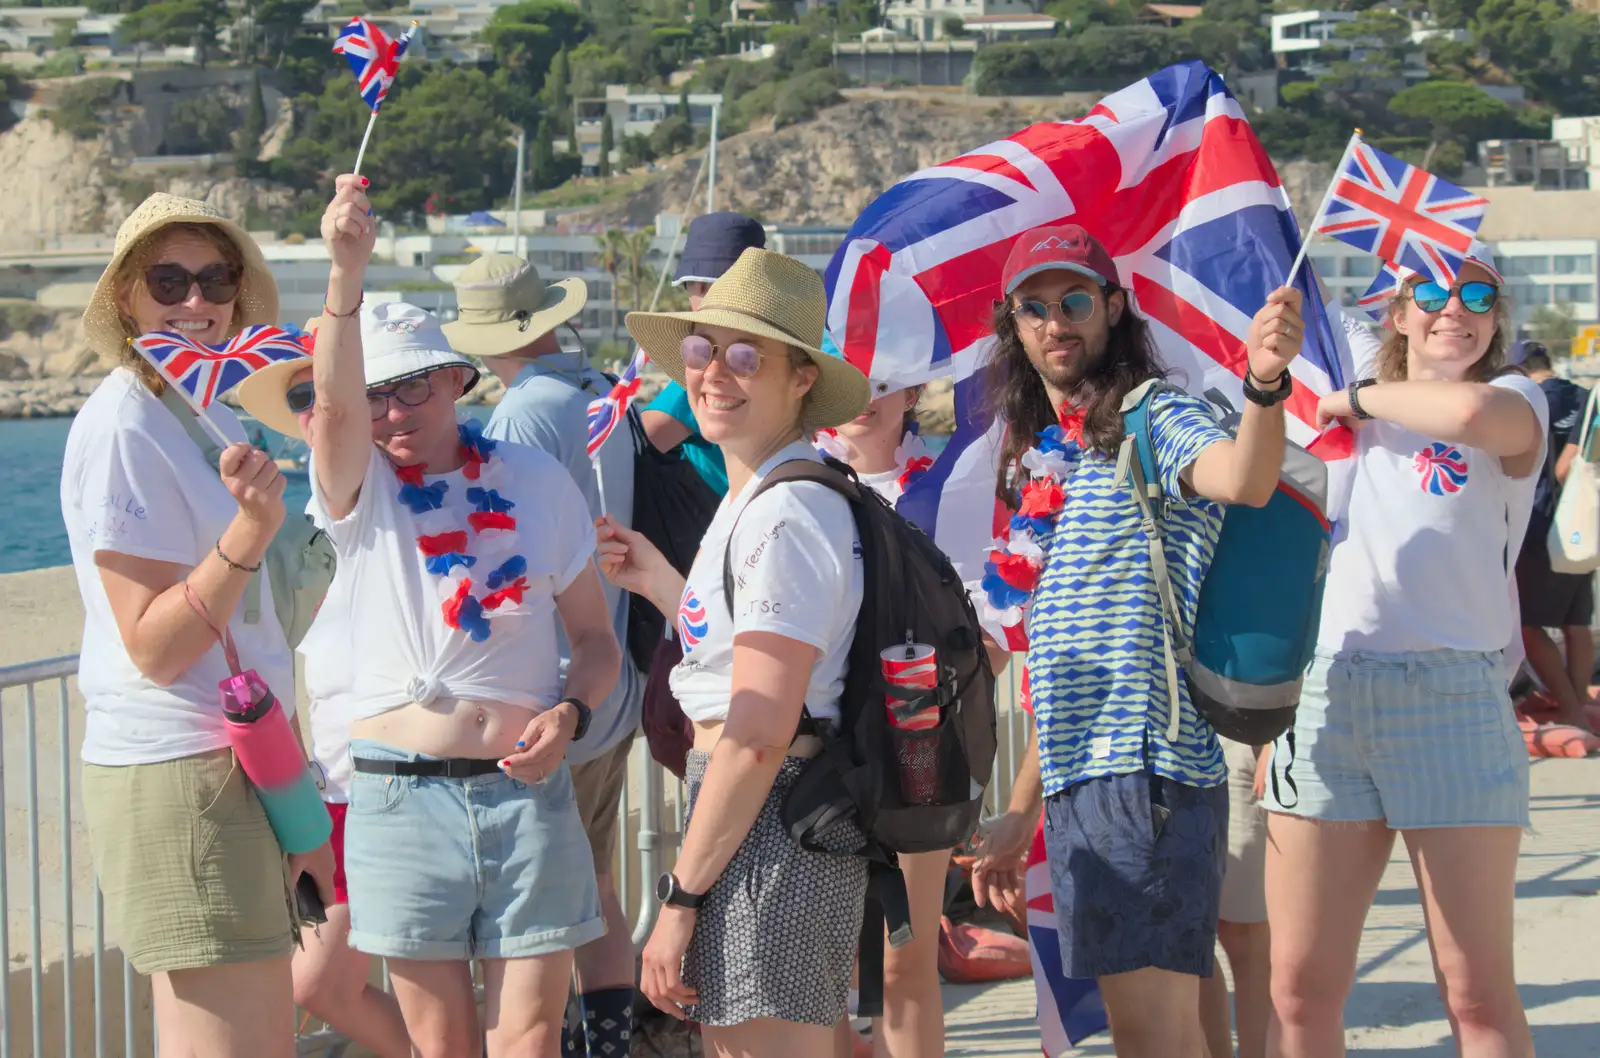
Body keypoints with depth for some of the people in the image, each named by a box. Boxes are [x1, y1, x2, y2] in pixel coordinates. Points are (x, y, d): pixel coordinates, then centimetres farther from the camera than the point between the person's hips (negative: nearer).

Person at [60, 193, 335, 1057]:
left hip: (243, 764, 9)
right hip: (178, 778, -9)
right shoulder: (121, 428, -13)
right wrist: (249, 532, -29)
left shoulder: (213, 417, 14)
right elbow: (153, 646, -17)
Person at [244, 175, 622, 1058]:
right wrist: (346, 275, -40)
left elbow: (595, 638, 12)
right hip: (403, 795, -1)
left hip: (525, 788, 1)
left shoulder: (536, 482, 7)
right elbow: (334, 405, -22)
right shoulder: (360, 488, 1)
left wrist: (570, 711, -10)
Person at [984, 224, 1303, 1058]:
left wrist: (1265, 381, -49)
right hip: (1073, 776, 9)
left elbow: (1245, 479, -30)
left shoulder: (1151, 419, -6)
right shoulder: (1039, 457, 20)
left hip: (1150, 765, -9)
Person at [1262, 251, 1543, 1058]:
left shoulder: (1516, 401, 4)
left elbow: (1471, 412, -20)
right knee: (1300, 987, 1)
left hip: (1450, 695, -4)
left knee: (1477, 991, -2)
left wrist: (1360, 398, -6)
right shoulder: (1353, 403, 19)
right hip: (1325, 692, 4)